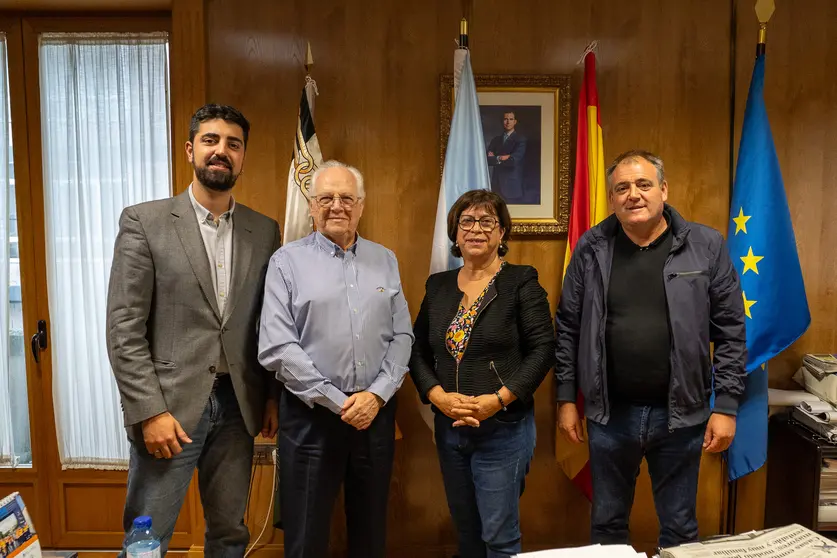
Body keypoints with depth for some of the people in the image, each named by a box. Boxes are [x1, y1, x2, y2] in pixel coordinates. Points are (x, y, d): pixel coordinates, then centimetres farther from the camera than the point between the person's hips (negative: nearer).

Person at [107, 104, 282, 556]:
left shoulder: (265, 231, 6)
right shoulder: (144, 222, -4)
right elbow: (124, 328, -7)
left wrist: (273, 397, 6)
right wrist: (150, 411, -12)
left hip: (238, 406, 3)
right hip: (169, 405, -3)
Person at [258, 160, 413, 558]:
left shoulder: (385, 261, 8)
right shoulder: (287, 261, -3)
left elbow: (402, 337, 5)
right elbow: (276, 348, -10)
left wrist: (377, 395, -9)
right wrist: (337, 402, -12)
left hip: (376, 412, 3)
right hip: (311, 416, -3)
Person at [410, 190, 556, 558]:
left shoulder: (521, 281, -6)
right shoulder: (438, 285, 7)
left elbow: (543, 349, -11)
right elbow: (418, 351, 7)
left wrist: (498, 399, -20)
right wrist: (438, 395, -10)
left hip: (504, 429, -4)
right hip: (448, 428, 5)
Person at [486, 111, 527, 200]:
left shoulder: (520, 139, -2)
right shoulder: (496, 140, 15)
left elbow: (513, 160, -14)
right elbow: (487, 160, 5)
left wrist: (495, 159, -2)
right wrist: (499, 158, -11)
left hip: (512, 185, -4)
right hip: (496, 184, 4)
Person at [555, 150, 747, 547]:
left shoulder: (706, 246, -5)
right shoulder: (591, 249, -3)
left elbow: (730, 333, -3)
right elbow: (568, 329, 1)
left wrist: (726, 406, -5)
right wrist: (566, 399, 1)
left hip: (680, 414, 0)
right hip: (609, 414, 1)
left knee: (679, 528, 17)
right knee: (607, 523, 17)